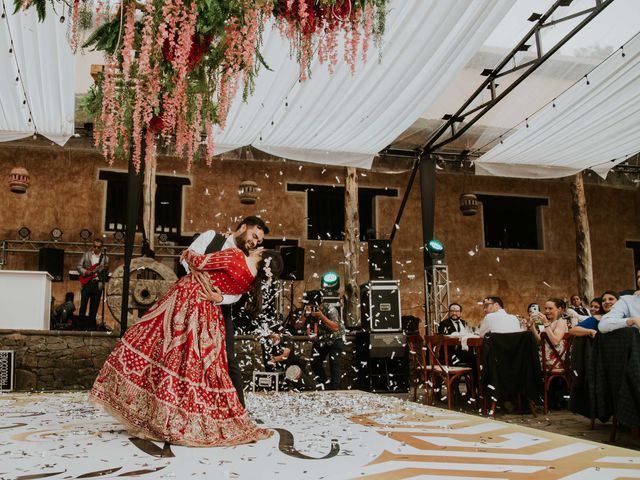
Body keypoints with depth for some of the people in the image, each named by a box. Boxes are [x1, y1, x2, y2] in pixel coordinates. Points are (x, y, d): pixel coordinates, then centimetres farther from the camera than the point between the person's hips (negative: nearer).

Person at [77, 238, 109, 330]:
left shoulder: (105, 258, 8)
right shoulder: (87, 254, 8)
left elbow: (106, 273, 7)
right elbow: (79, 266, 8)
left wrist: (106, 270, -15)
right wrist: (85, 272, -9)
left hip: (98, 284, 0)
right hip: (87, 282, 0)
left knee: (94, 306, 3)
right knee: (83, 304, -3)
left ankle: (91, 324, 11)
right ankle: (81, 324, 5)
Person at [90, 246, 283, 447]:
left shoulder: (235, 256, -19)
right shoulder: (251, 281, -2)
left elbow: (200, 262, -12)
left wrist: (188, 253, 6)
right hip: (207, 315, 6)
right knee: (203, 363, 13)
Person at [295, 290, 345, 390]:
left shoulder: (330, 310, -27)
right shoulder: (308, 311, -14)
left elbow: (335, 328, -38)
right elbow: (297, 326, -19)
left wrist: (321, 316, -41)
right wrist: (305, 315, -35)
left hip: (335, 340, -5)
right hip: (320, 340, 5)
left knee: (335, 363, -16)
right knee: (315, 364, -2)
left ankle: (335, 388, -8)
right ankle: (325, 385, 17)